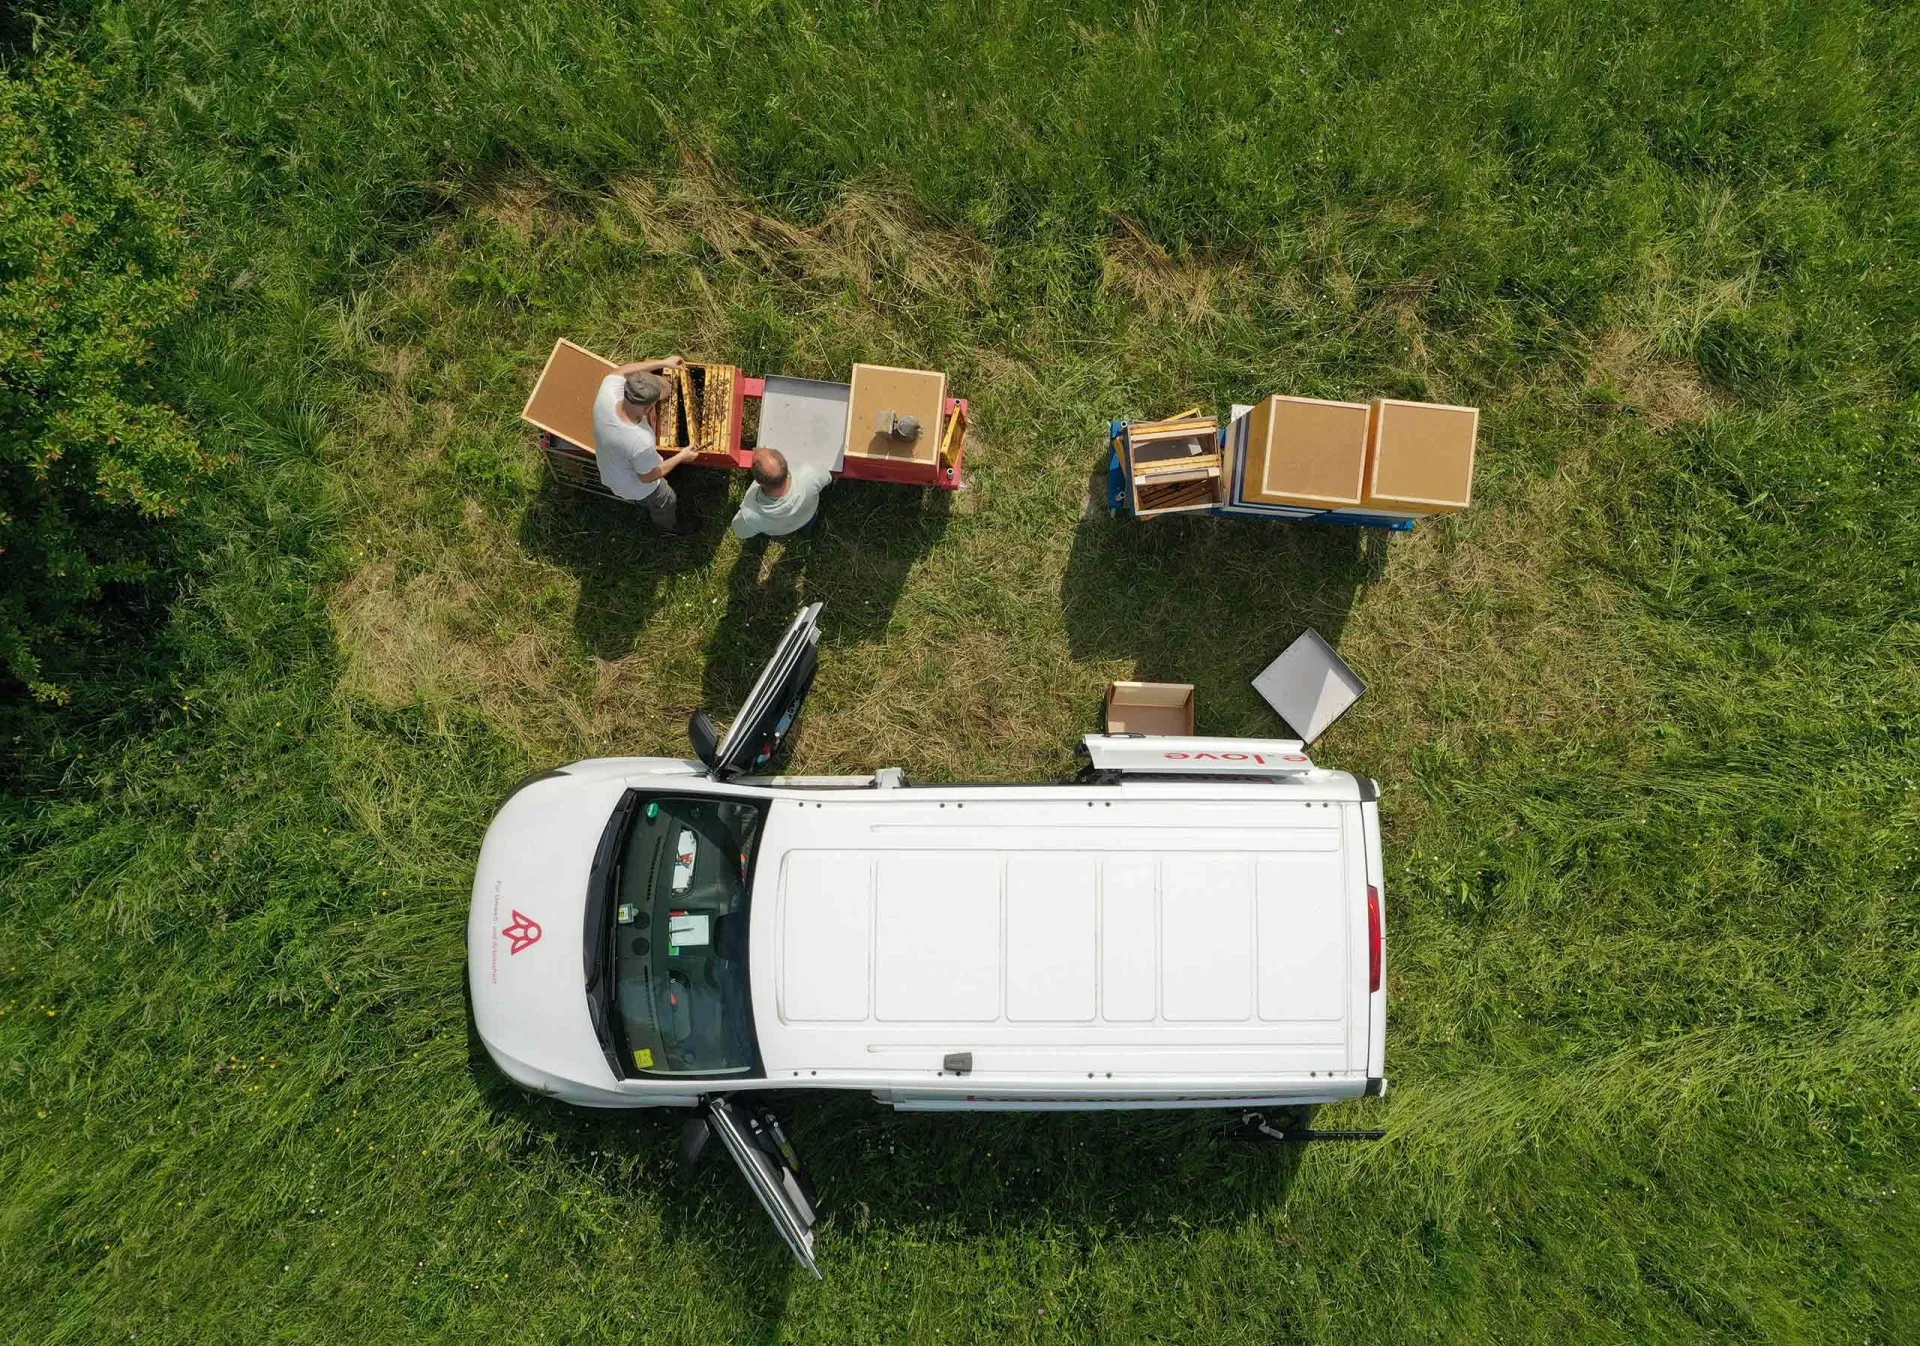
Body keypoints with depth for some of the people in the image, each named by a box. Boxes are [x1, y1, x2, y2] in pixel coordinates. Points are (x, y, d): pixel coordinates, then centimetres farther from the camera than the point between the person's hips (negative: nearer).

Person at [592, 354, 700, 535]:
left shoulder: (606, 398, -33)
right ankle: (669, 526, 59)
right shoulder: (641, 442, -47)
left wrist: (663, 362, -7)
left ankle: (655, 512, 66)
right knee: (666, 500, 28)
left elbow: (621, 371, -10)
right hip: (636, 488, -5)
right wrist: (681, 457, -14)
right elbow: (649, 476, -26)